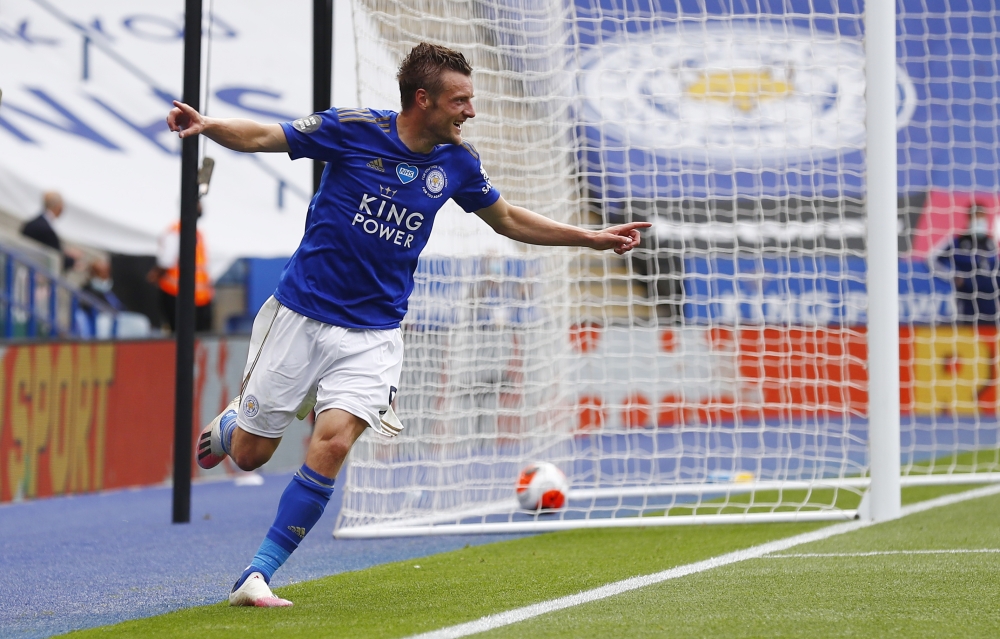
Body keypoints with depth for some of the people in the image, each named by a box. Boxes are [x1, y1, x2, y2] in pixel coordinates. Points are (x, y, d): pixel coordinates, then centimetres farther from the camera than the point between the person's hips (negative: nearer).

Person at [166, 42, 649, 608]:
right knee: (250, 454, 4)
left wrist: (593, 238, 15)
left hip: (373, 333, 2)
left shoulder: (458, 161, 0)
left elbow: (507, 219, 18)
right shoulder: (353, 130, -11)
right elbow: (263, 137, -4)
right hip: (302, 312, -2)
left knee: (332, 444, -21)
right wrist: (206, 126, -24)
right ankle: (232, 424, 44)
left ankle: (257, 576, -12)